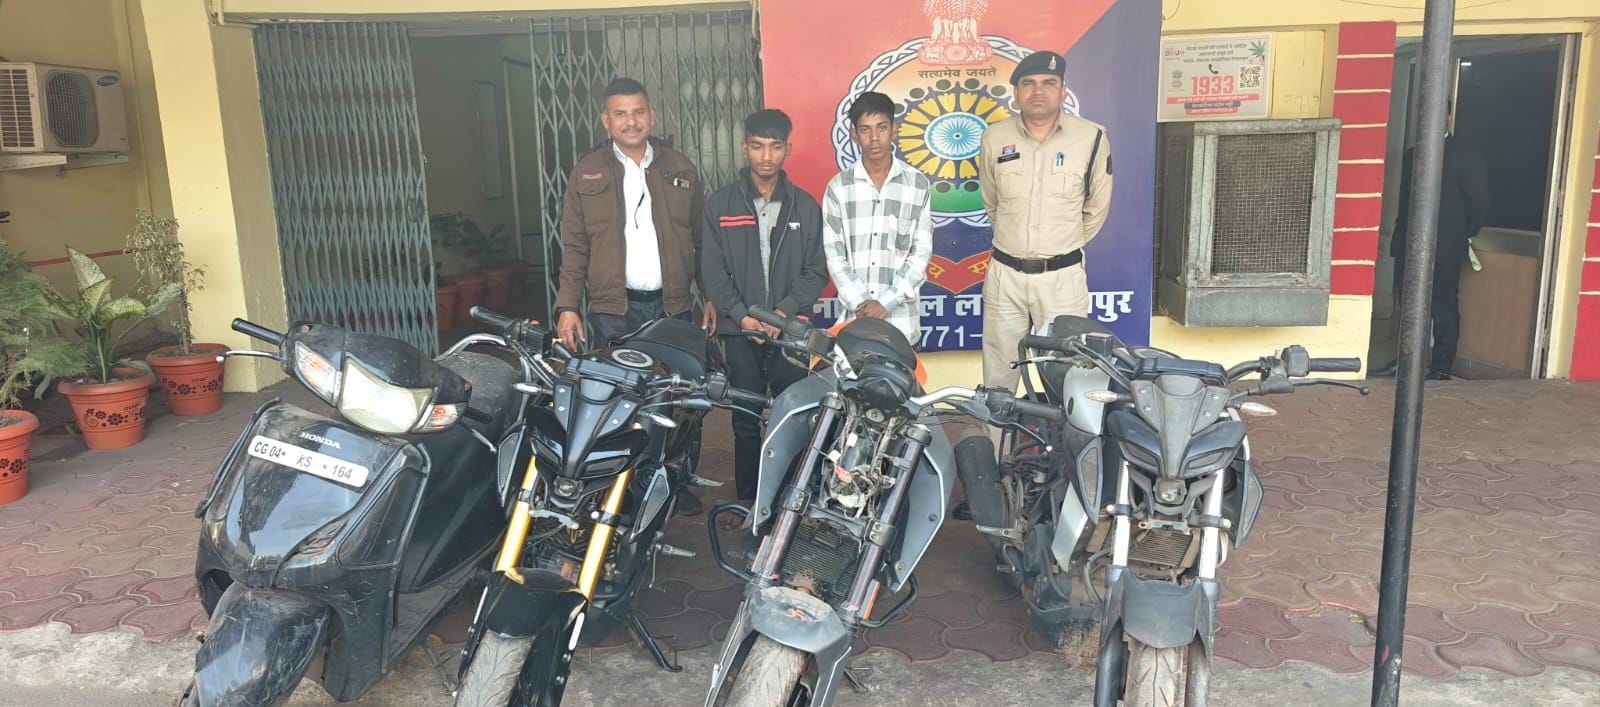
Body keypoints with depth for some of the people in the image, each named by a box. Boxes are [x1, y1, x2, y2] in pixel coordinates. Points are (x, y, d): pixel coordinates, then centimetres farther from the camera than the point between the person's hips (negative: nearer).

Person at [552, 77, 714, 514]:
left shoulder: (680, 170, 10)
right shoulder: (587, 173, 6)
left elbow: (703, 238, 11)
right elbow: (574, 246, 3)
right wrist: (567, 306, -6)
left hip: (674, 305, 2)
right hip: (613, 310, -1)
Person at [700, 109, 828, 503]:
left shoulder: (805, 207, 7)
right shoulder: (720, 205, 5)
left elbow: (816, 270, 3)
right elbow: (712, 270, 1)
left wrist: (784, 311, -11)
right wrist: (742, 316, -11)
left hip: (791, 330, 0)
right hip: (740, 332, 0)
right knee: (746, 421, 5)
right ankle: (747, 502, 15)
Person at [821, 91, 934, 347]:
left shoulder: (918, 184, 3)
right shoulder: (838, 187, 4)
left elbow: (921, 253, 0)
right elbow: (834, 254, 1)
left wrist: (886, 302, -10)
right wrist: (860, 303, -11)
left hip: (901, 316, 0)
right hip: (853, 315, 1)